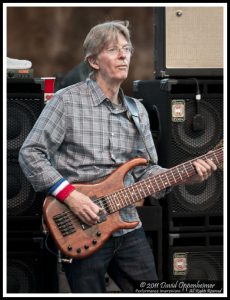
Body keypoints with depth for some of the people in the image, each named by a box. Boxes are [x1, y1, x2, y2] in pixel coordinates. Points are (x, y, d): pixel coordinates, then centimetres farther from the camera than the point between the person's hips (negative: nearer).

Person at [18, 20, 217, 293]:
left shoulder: (137, 111, 11)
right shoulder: (67, 101, -8)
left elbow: (146, 169, 13)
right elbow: (30, 154, -10)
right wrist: (69, 194, -18)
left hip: (128, 228, 6)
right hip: (81, 232, -6)